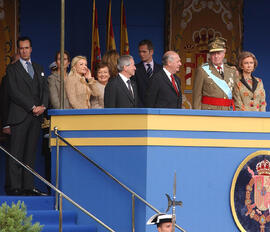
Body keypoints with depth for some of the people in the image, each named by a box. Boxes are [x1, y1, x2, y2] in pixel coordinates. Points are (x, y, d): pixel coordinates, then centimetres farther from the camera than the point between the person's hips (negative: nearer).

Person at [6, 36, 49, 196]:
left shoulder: (39, 69, 19)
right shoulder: (12, 69, 3)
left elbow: (45, 89, 14)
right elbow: (14, 92, -7)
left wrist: (43, 106, -5)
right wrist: (32, 107, -13)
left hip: (36, 116, 5)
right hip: (20, 115, -5)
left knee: (31, 153, 4)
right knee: (17, 153, -7)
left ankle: (28, 186, 5)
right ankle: (15, 187, -8)